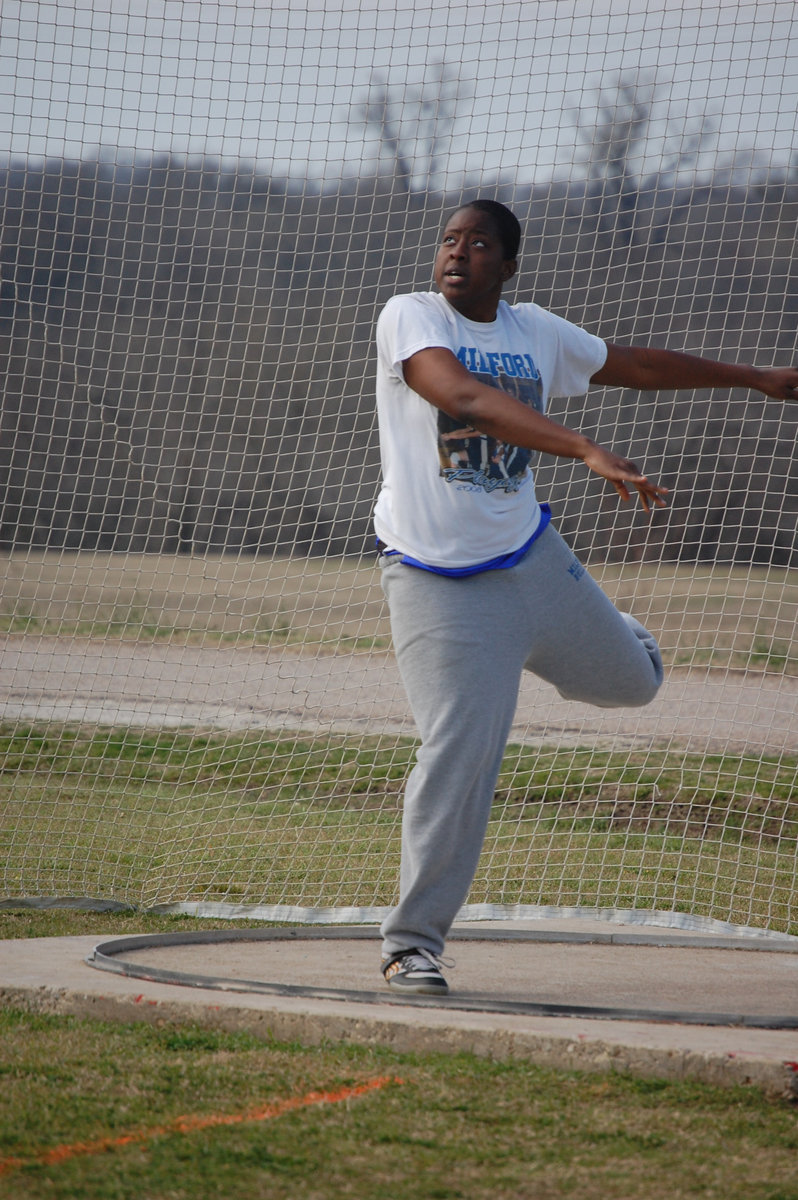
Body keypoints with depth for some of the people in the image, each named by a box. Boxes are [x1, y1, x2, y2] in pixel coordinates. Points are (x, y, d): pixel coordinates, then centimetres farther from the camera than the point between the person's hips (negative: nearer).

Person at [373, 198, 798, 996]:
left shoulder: (537, 332, 4)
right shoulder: (409, 318, -12)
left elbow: (632, 364, 20)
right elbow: (462, 397, -30)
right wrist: (588, 452, -40)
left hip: (530, 556, 6)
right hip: (437, 582, -5)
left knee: (631, 682, 19)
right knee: (458, 754, -15)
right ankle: (412, 941, -2)